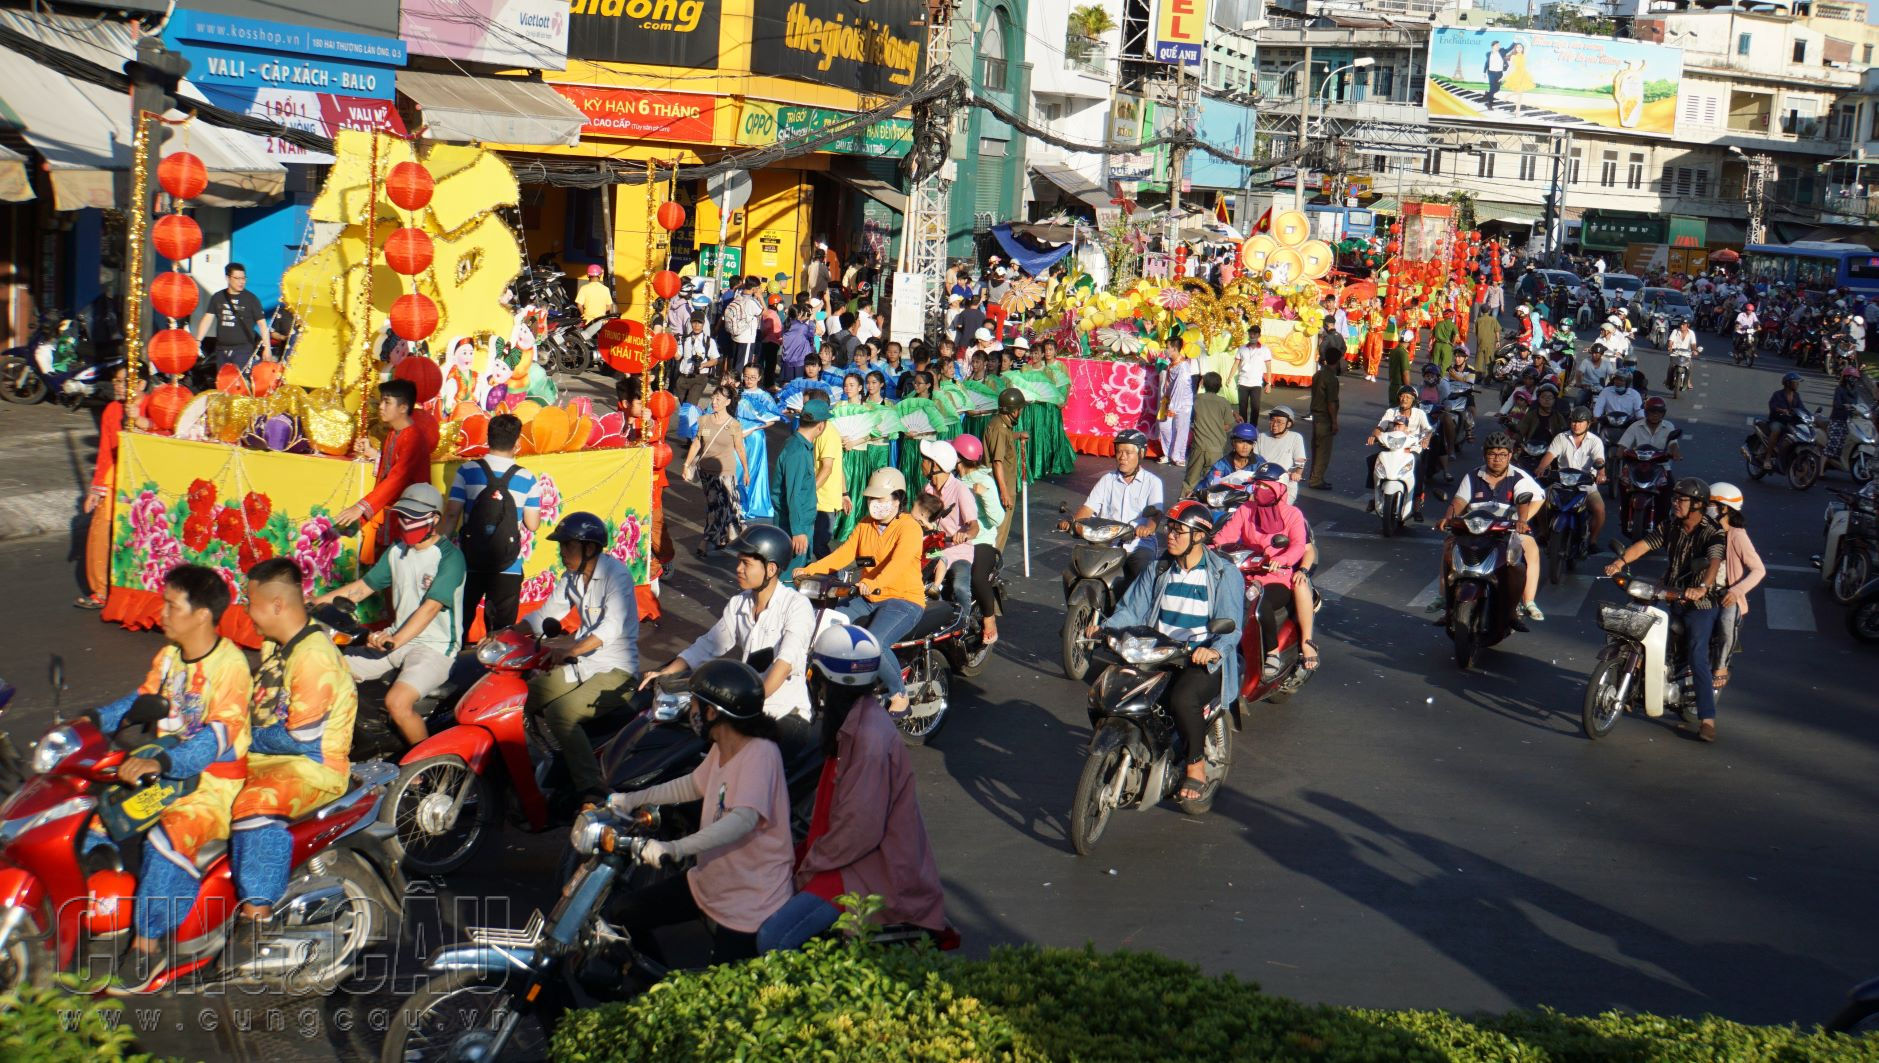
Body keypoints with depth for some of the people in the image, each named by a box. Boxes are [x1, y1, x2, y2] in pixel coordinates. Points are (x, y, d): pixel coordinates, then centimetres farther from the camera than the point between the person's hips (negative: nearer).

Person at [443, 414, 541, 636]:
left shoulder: (467, 471, -4)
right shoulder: (527, 479, -3)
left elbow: (451, 515, -6)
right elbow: (532, 525, 0)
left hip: (469, 564, 0)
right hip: (508, 568, 0)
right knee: (501, 632, 8)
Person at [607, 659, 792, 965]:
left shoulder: (760, 753, -24)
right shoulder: (721, 749, 5)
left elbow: (745, 818, -39)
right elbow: (695, 784, 26)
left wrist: (677, 848, -48)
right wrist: (634, 799, 22)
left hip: (750, 904, -10)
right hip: (709, 881, 10)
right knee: (625, 917, 7)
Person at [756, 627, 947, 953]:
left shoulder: (870, 739, -25)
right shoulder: (853, 723, 8)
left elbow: (860, 829, -26)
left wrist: (808, 868, -14)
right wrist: (808, 850, 12)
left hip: (878, 872, -11)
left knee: (773, 940, -22)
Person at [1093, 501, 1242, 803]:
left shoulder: (1224, 574, -3)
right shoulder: (1158, 571, 14)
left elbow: (1230, 627, -11)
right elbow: (1131, 610, 9)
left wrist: (1214, 650, -32)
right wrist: (1105, 627, -12)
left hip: (1203, 660, -5)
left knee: (1182, 698, -36)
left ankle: (1196, 766, -12)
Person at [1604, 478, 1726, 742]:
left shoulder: (1713, 533, -13)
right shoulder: (1671, 527, 7)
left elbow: (1715, 561, -31)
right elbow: (1645, 543, -3)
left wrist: (1702, 587, -50)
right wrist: (1621, 561, -21)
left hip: (1700, 604, -7)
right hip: (1671, 599, 7)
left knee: (1697, 659, -19)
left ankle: (1707, 722, -22)